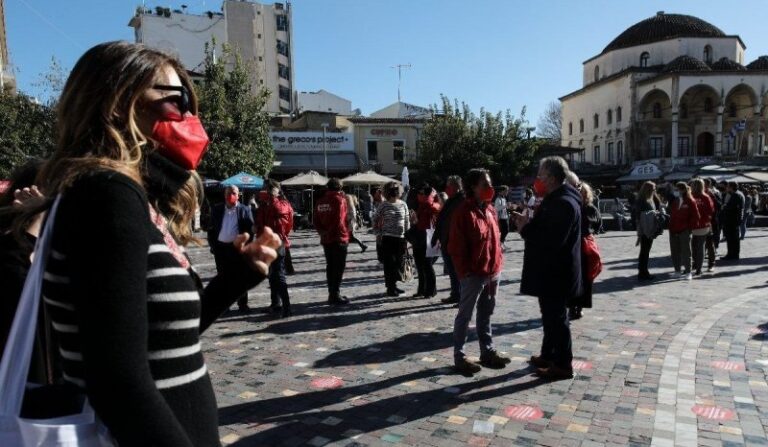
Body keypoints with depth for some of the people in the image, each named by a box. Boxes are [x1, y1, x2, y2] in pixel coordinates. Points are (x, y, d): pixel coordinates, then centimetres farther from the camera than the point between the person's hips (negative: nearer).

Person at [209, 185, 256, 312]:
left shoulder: (245, 210, 1)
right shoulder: (217, 209, 7)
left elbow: (250, 229, -2)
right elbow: (211, 228, 8)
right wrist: (212, 245, 0)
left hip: (237, 247, -2)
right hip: (220, 247, 2)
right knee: (223, 277, 9)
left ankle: (243, 304, 11)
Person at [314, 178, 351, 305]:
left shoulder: (320, 202, 8)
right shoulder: (340, 200, -11)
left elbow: (316, 221, 7)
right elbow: (339, 221, -18)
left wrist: (323, 232, 6)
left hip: (326, 240, 6)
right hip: (339, 238, -6)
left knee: (330, 267, 14)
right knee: (339, 267, 0)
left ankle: (332, 294, 20)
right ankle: (335, 295, -1)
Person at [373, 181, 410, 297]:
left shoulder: (403, 205, 7)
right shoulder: (383, 206, -3)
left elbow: (407, 221, 13)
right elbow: (375, 220, 3)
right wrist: (378, 234, -4)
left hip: (401, 238, 4)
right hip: (388, 238, -4)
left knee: (398, 263, 9)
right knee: (389, 263, -2)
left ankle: (394, 285, 23)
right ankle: (390, 288, 6)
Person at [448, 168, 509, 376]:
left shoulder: (490, 209, 11)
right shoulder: (464, 211, -14)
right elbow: (456, 246, -15)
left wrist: (497, 265, 12)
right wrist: (464, 271, -15)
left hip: (493, 272, 8)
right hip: (474, 274, -8)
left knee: (486, 314, 17)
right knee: (465, 315, 3)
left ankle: (487, 352, 28)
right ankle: (459, 356, 12)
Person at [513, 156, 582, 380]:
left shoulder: (563, 203, -22)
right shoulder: (556, 199, 12)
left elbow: (552, 240, -29)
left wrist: (526, 229, -18)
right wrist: (529, 223, 4)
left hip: (556, 273, -11)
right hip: (550, 271, 11)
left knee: (557, 317, 0)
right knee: (550, 315, 20)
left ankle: (563, 364, 12)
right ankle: (548, 355, 33)